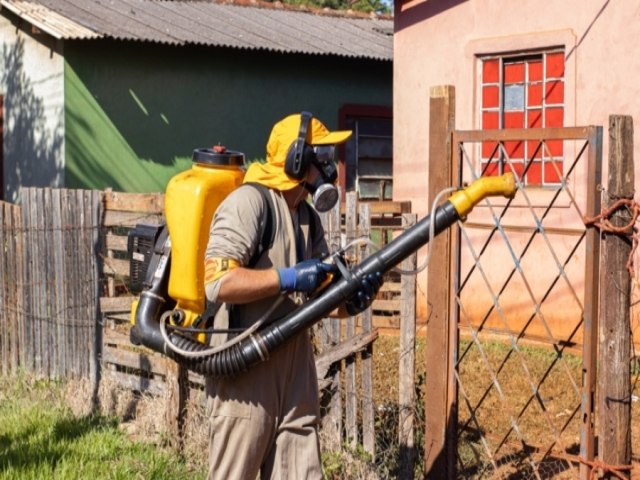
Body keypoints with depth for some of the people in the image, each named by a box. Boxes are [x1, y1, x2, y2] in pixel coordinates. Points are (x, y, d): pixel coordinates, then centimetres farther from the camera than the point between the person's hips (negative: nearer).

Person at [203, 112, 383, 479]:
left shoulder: (308, 216, 15)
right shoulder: (248, 203, -13)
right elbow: (218, 281, -24)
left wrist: (353, 297, -6)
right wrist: (289, 278, -22)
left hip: (295, 368, 9)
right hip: (245, 370, -8)